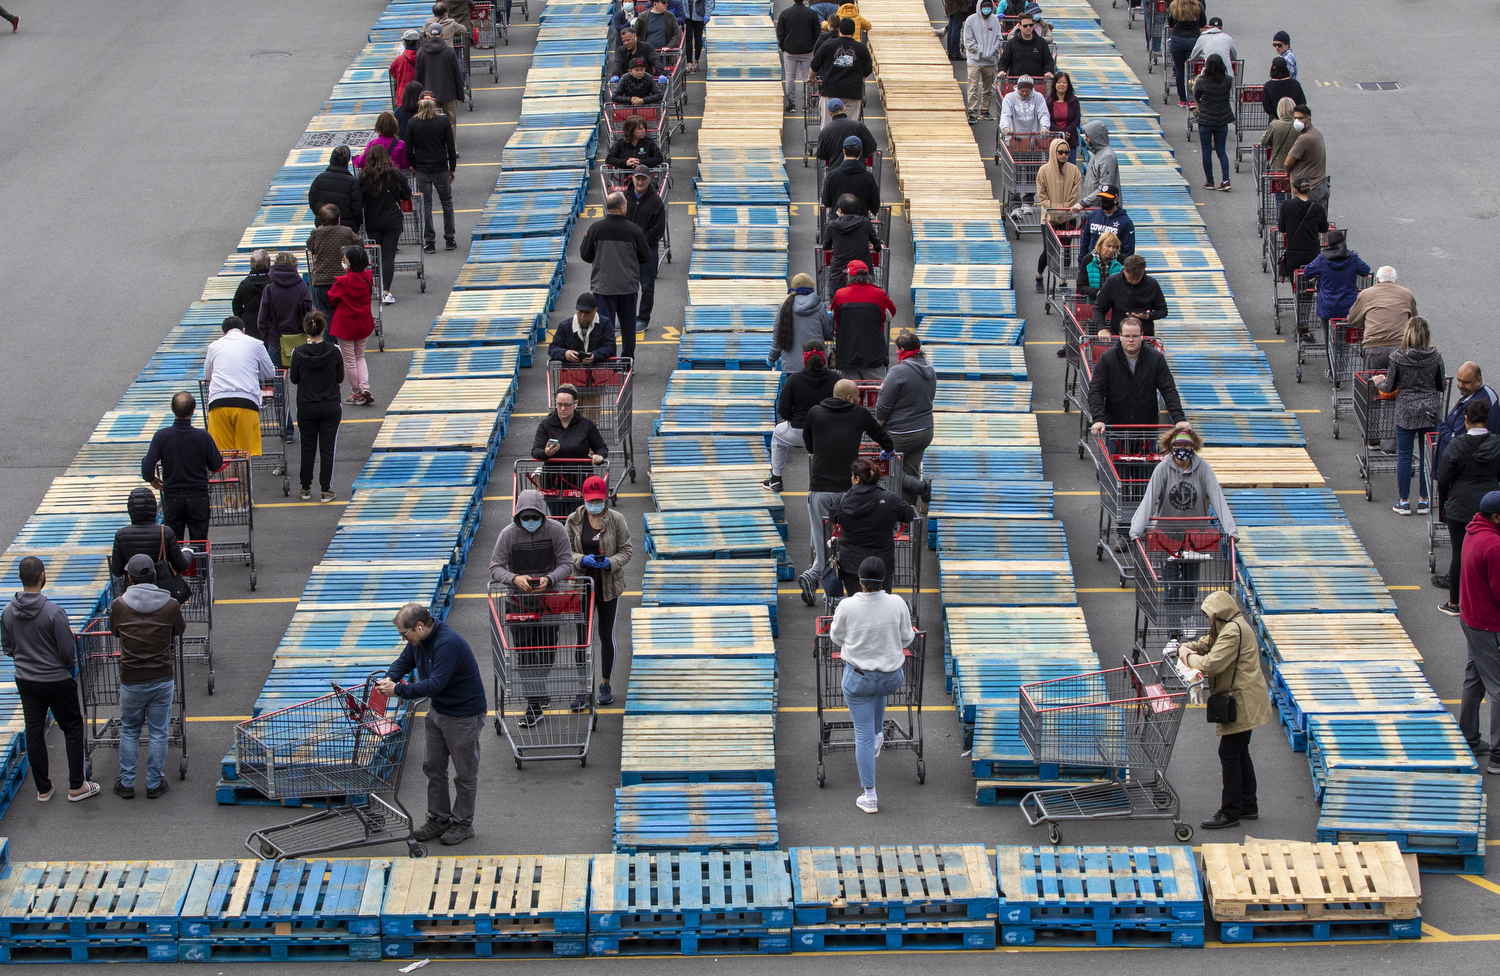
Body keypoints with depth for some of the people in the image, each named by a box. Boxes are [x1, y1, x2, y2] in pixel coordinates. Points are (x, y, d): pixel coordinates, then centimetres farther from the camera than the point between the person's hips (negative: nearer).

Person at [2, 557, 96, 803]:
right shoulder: (54, 612, -23)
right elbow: (68, 653, -18)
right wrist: (72, 664, 4)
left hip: (25, 680, 5)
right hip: (57, 681, -5)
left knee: (34, 733, 13)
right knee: (72, 729, 11)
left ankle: (43, 789, 19)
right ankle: (76, 786, 14)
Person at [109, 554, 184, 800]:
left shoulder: (119, 605, -10)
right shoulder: (170, 605, -10)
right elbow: (180, 630, 9)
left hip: (131, 681, 0)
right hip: (162, 679, 0)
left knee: (129, 732, 17)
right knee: (158, 733, 12)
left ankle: (126, 783, 21)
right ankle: (154, 784, 19)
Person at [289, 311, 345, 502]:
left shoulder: (298, 353, -12)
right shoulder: (333, 352, -11)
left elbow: (294, 379, -1)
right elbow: (340, 378, -1)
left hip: (306, 408, 0)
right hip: (330, 407, 0)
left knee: (307, 449, 13)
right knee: (327, 449, 6)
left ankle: (305, 488, 21)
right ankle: (325, 490, 5)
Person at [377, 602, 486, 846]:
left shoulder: (448, 643, -31)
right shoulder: (419, 640, -2)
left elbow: (436, 684, -34)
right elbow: (405, 661, 14)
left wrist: (398, 690, -30)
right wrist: (390, 677, -9)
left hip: (465, 714, -9)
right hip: (437, 711, 9)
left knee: (465, 772, 5)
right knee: (433, 766, 14)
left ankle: (463, 823, 17)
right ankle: (439, 819, 25)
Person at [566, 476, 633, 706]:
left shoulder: (616, 519, -6)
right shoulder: (574, 520, -3)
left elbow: (627, 550, -2)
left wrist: (611, 562, -20)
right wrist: (582, 560, -20)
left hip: (609, 585, 0)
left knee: (607, 635, 10)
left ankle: (605, 684, 26)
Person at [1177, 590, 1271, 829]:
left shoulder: (1233, 632, -20)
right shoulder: (1232, 627, 14)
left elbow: (1212, 663, -26)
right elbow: (1205, 644, 22)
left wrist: (1189, 658, -9)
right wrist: (1184, 648, 2)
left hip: (1241, 702, -11)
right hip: (1243, 701, 11)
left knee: (1229, 754, -8)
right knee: (1240, 753, 18)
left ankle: (1230, 812, -5)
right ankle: (1248, 806, 26)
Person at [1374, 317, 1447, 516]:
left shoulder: (1398, 357, -10)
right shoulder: (1435, 357, -6)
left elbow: (1390, 387, -3)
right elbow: (1442, 387, 2)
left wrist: (1379, 381, 19)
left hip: (1406, 412, -1)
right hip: (1430, 411, 1)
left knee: (1404, 455, 7)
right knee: (1427, 455, 10)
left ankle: (1404, 501, 9)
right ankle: (1423, 500, 14)